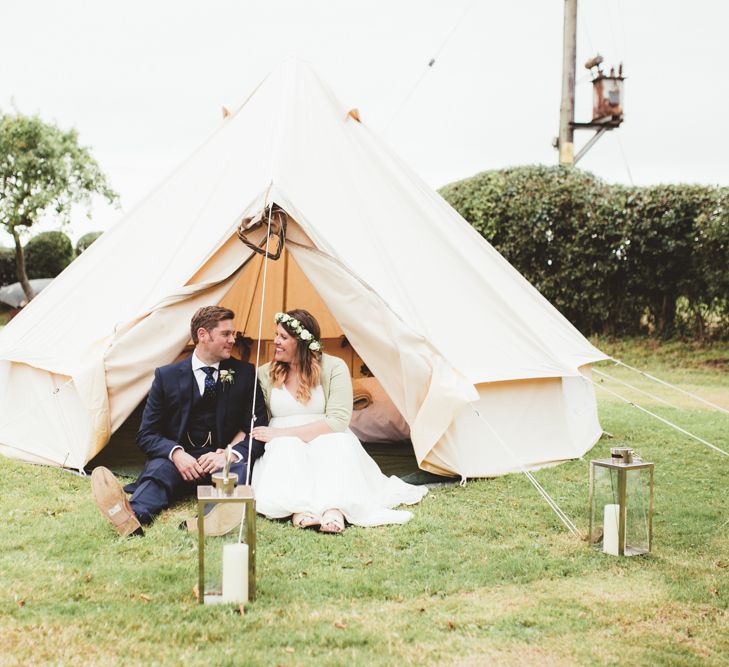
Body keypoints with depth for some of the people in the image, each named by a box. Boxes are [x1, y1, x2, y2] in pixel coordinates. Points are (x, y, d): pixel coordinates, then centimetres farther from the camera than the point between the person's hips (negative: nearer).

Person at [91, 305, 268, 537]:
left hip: (223, 461, 0)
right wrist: (175, 453, -19)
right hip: (179, 461, 0)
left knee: (241, 467, -34)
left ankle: (212, 521, -66)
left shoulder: (244, 374, 5)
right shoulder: (166, 376, 3)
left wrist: (231, 454, -19)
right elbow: (147, 434, 3)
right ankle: (131, 516, -66)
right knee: (159, 469, -33)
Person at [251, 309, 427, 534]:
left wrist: (283, 432, -16)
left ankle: (334, 509, -53)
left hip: (328, 443, -1)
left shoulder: (334, 367, -3)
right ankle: (298, 509, -52)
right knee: (286, 448, -34)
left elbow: (338, 420, -13)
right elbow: (253, 424, 6)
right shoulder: (264, 374, 6)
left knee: (335, 444, -35)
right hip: (282, 451, 1)